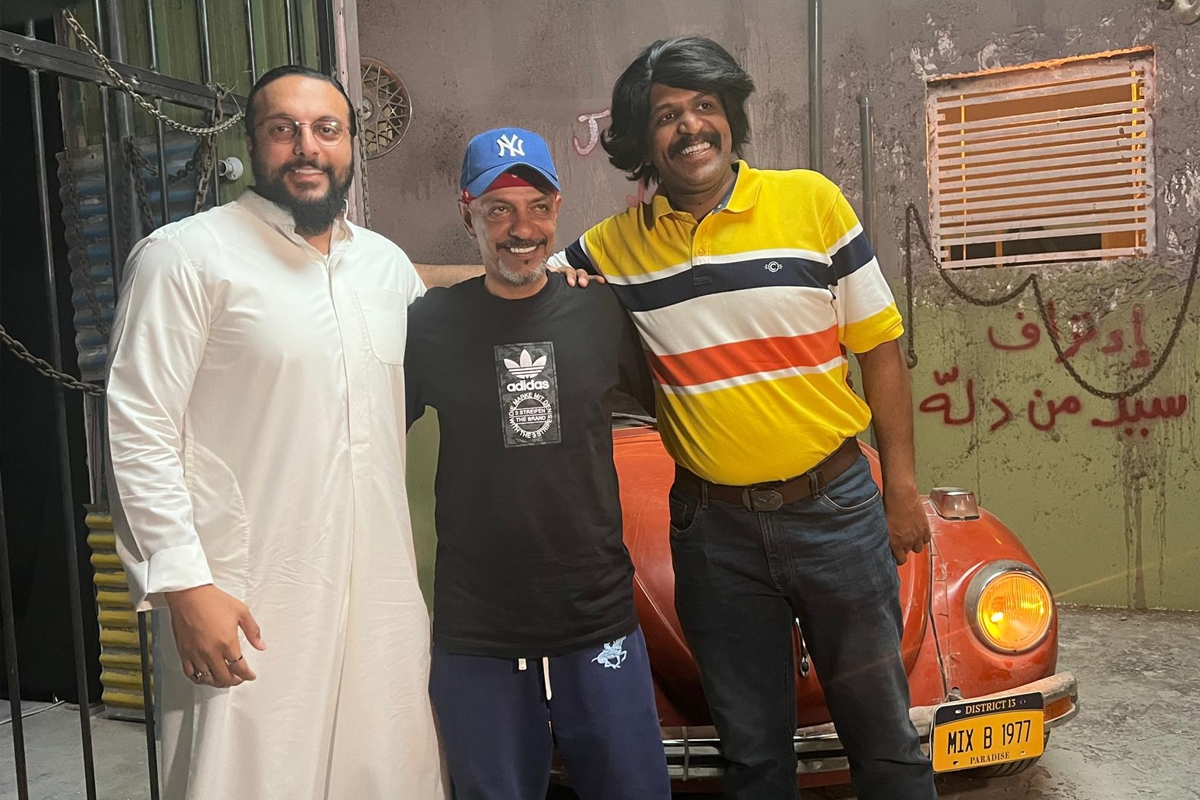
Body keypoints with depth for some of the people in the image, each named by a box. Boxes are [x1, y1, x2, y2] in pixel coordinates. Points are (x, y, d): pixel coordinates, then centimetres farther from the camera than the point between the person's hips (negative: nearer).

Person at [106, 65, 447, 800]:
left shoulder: (389, 263, 12)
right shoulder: (185, 255, -5)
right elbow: (139, 430, -8)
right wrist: (185, 582, -15)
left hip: (385, 596, 5)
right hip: (249, 602, -5)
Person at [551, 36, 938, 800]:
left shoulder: (812, 201, -4)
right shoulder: (616, 244, -1)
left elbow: (880, 348, 0)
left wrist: (902, 485, -1)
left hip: (835, 506, -1)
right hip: (711, 526, 1)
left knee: (883, 732, 14)